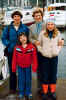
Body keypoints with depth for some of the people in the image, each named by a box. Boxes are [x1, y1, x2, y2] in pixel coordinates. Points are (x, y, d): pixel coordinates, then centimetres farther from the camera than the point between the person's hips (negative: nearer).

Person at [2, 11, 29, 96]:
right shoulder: (8, 28, 4)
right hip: (11, 51, 1)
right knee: (12, 70, 7)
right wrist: (9, 44, -7)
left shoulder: (25, 28, 4)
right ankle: (12, 87, 20)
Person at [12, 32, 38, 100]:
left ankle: (28, 92, 27)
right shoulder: (17, 48, -11)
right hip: (20, 67, 0)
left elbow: (34, 58, -10)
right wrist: (14, 67, -2)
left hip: (28, 67, 0)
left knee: (28, 80, 10)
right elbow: (14, 58, -5)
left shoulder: (32, 47, -14)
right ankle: (21, 93, 25)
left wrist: (34, 67, -10)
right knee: (21, 80, 9)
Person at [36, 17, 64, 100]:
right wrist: (41, 51, -8)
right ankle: (45, 92, 17)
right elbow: (38, 44, 4)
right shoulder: (42, 33, -1)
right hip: (45, 57, -1)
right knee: (45, 75, 4)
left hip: (54, 57, 1)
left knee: (53, 75, 9)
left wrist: (57, 50, -2)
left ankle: (52, 92, 23)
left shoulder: (58, 33, 3)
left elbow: (60, 44, 12)